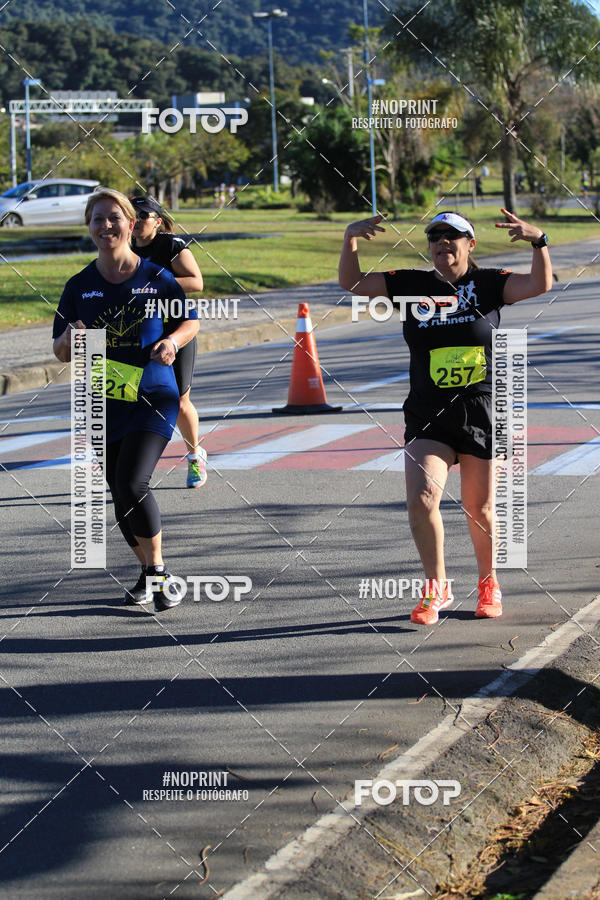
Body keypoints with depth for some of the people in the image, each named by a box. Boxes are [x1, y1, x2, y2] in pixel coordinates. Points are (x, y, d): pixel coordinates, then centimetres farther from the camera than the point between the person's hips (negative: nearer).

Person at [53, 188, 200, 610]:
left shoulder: (156, 278, -3)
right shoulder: (79, 286, 2)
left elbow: (191, 320, 11)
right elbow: (61, 354, 6)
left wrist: (173, 342, -10)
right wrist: (70, 340, -17)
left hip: (153, 398, -3)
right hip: (104, 404, 3)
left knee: (133, 484, -19)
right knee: (121, 496, 9)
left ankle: (159, 570, 0)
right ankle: (149, 573, 29)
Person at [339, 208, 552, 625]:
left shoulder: (487, 284, 0)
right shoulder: (413, 285, 4)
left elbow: (539, 285, -14)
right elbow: (352, 282, 5)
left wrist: (539, 240, -29)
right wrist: (350, 239, -10)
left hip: (482, 414, -1)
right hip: (428, 416, 1)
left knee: (480, 508, 7)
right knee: (421, 499, -16)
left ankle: (489, 583, 32)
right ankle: (436, 587, 4)